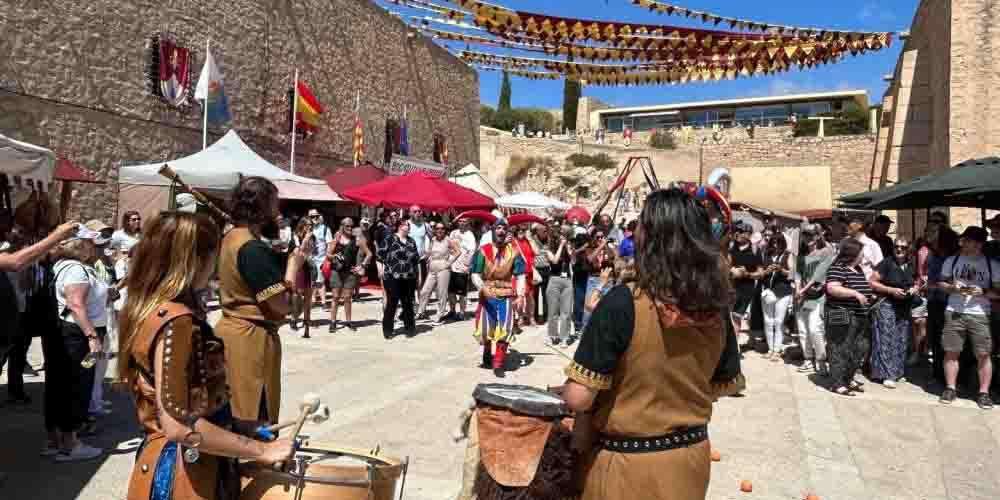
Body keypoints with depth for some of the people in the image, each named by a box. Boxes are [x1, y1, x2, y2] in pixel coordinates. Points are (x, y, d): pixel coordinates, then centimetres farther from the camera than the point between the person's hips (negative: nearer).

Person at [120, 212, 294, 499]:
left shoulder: (149, 309, 5)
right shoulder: (176, 321, -24)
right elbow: (178, 424, -29)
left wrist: (234, 425, 12)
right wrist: (261, 451, -23)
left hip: (176, 462, 9)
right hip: (186, 471, -9)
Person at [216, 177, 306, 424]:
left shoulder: (231, 238, 8)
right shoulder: (253, 248, -21)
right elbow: (281, 304, -22)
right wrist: (294, 264, -9)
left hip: (229, 329, 10)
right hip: (251, 337, -9)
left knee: (230, 413, 18)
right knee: (254, 418, 1)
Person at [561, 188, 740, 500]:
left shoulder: (623, 303, -25)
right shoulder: (713, 307, -7)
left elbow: (577, 398, -24)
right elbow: (726, 383, 7)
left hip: (629, 463, -5)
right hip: (692, 455, 5)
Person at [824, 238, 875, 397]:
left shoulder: (859, 269, 14)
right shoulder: (838, 268, -15)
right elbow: (832, 289, -28)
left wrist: (868, 295, 14)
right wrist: (855, 293, -27)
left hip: (860, 317, 10)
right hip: (843, 317, -10)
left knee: (860, 349, 14)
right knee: (841, 350, -4)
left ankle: (848, 378, 27)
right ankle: (838, 383, 2)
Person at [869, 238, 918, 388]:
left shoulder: (912, 266, 9)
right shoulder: (886, 263, -8)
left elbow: (916, 283, 24)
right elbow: (872, 282, -10)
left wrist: (915, 289, 1)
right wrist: (892, 290, -18)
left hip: (904, 308, 6)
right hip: (887, 305, -6)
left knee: (901, 340, 10)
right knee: (886, 340, -7)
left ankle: (897, 371, 21)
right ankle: (887, 374, -3)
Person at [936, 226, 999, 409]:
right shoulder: (951, 261, 6)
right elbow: (941, 283, 13)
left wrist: (983, 292, -14)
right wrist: (953, 288, -7)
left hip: (980, 315, -1)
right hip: (954, 313, 1)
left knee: (983, 354, -1)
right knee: (951, 352, 3)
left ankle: (984, 392, 10)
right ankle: (950, 388, 14)